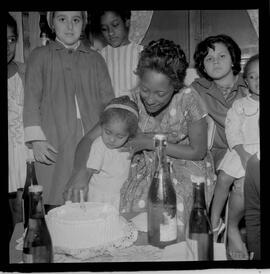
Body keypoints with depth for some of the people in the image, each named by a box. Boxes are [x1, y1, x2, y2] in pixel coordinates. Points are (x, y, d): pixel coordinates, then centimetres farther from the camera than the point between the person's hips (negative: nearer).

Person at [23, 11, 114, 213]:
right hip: (55, 145, -1)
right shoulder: (40, 56, 11)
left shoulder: (95, 59, 16)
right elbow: (32, 99, 6)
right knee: (57, 207, -5)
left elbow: (108, 101, 14)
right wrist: (36, 139, -3)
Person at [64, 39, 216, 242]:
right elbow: (89, 139, -12)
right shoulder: (132, 101, -14)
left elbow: (198, 152, -10)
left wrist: (151, 143, -17)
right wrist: (80, 170, -32)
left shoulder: (188, 100, -20)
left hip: (185, 168, -2)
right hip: (146, 169, 3)